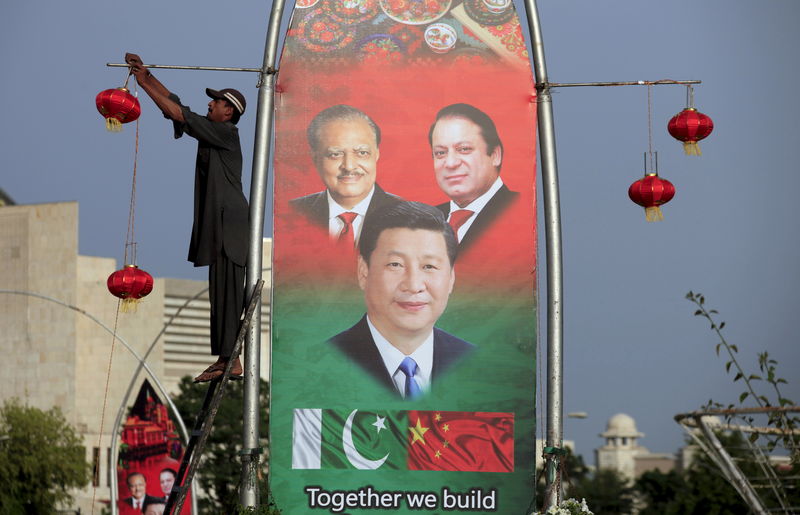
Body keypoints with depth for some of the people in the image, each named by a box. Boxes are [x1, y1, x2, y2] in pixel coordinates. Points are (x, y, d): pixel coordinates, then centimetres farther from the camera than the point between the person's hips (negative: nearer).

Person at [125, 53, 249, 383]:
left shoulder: (226, 133, -9)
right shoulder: (209, 130, 17)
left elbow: (178, 114, -12)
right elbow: (174, 104, 19)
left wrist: (145, 84, -8)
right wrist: (146, 75, 12)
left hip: (229, 222, -10)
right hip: (216, 222, 10)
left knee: (227, 292, -12)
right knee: (221, 293, 7)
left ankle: (229, 361, -15)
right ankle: (225, 359, 7)